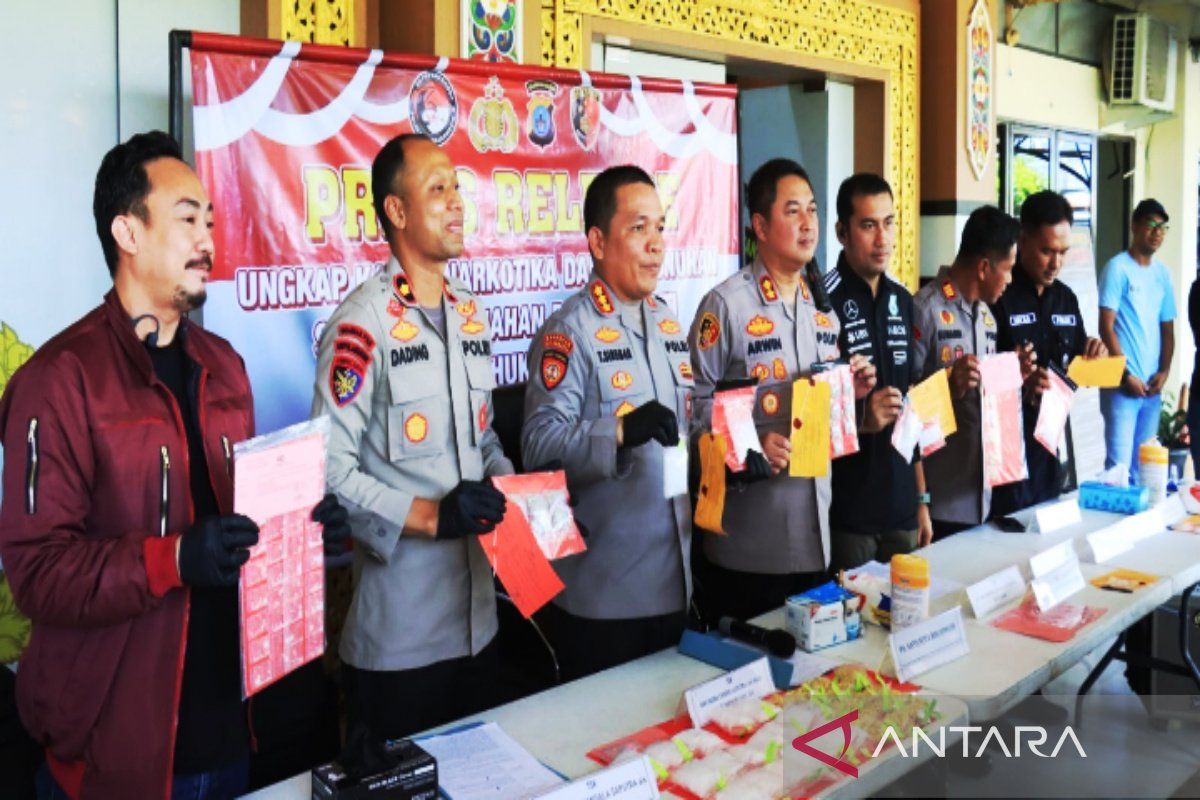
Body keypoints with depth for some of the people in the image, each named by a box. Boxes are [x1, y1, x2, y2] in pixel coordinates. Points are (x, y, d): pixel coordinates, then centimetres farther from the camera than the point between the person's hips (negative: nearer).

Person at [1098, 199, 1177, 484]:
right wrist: (1126, 375, -12)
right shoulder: (1117, 267, -4)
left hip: (1153, 386, 6)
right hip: (1121, 384, -6)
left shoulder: (1162, 273, 12)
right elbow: (1106, 327, -9)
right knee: (1119, 464, -9)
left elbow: (1167, 328, 15)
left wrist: (1164, 371, 0)